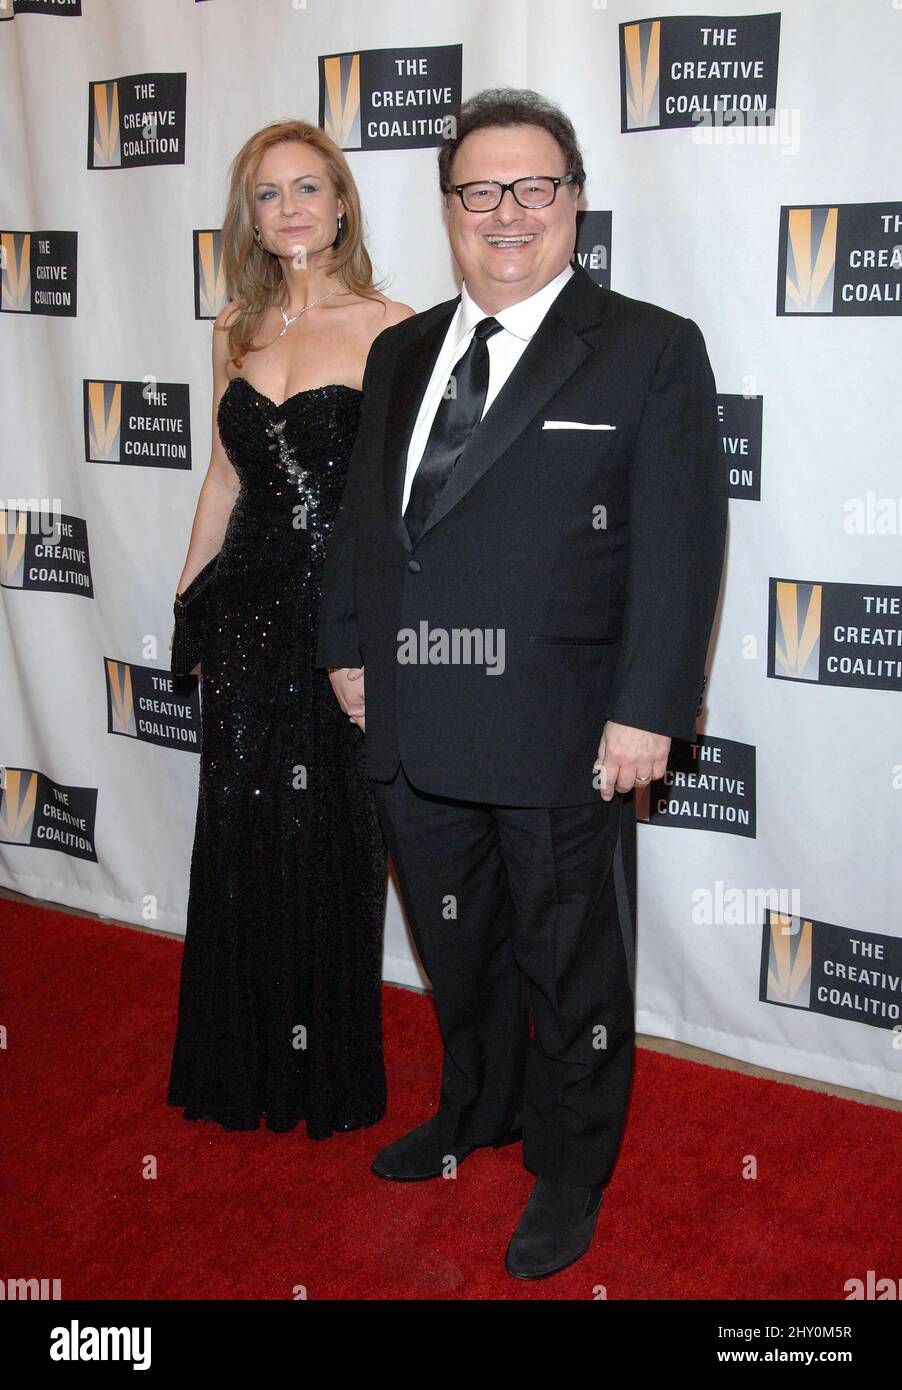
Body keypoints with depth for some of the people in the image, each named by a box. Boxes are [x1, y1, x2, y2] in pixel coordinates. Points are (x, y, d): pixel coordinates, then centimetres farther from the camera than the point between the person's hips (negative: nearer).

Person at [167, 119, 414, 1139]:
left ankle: (331, 1076, 27)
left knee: (332, 844, 6)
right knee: (240, 835, 12)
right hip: (248, 608, 5)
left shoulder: (388, 327, -6)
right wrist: (187, 600, 17)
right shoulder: (236, 329, 9)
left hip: (343, 608, -5)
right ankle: (245, 1067, 32)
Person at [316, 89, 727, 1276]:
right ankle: (475, 1113, 47)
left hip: (560, 736, -5)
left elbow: (680, 545, -11)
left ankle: (572, 1173, 33)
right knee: (457, 952, 22)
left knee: (573, 967, 12)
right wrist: (349, 646, 12)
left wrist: (646, 712, -16)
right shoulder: (401, 353, 12)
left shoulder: (651, 350, -6)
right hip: (413, 730, 5)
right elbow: (363, 512, 17)